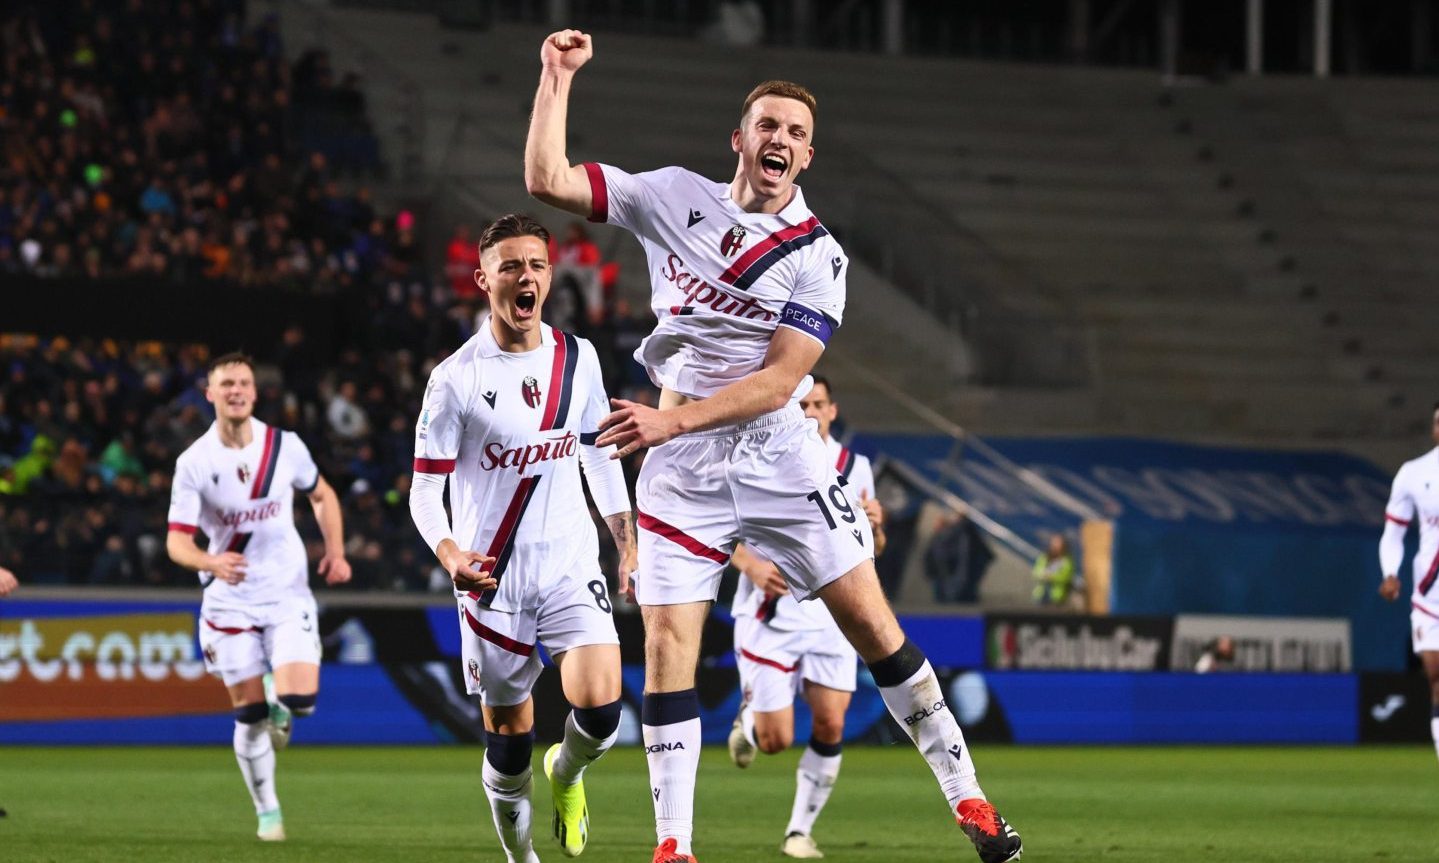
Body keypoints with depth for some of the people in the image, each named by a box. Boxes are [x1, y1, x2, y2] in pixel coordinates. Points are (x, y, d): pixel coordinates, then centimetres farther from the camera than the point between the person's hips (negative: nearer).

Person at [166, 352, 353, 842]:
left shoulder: (285, 446, -3)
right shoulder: (194, 462, -9)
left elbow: (322, 496, 15)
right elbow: (177, 542, -11)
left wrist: (335, 551, 1)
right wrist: (211, 563, -32)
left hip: (288, 594, 1)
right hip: (229, 600, -1)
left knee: (300, 699, -16)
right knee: (250, 716, 0)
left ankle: (278, 702, 21)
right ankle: (267, 812, 17)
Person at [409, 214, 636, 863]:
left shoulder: (578, 358, 4)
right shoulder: (456, 379, -8)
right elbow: (424, 490, -8)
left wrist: (628, 542, 13)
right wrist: (450, 555, -26)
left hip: (572, 568, 2)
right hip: (494, 578, -2)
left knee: (600, 708, -17)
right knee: (509, 738, 3)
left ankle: (567, 772, 17)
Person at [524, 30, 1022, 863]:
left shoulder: (817, 257, -4)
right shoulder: (675, 197, 3)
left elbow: (778, 381, -12)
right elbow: (548, 180, 0)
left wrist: (676, 418, -22)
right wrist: (558, 77, -4)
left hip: (779, 455, -1)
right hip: (681, 472, 1)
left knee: (873, 624, -4)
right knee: (667, 649, -6)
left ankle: (966, 795, 6)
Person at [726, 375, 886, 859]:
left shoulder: (855, 467, 7)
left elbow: (870, 550, 15)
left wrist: (874, 526, -9)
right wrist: (750, 564, -20)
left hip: (830, 617, 3)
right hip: (769, 619, -3)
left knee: (830, 727, -9)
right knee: (776, 740, -5)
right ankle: (749, 716, 33)